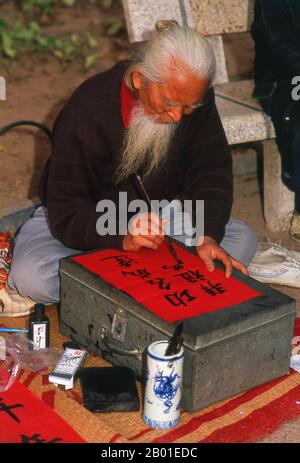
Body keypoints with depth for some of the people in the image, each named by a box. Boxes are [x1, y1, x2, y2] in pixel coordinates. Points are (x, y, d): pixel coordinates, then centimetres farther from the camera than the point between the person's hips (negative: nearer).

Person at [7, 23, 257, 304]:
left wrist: (208, 236, -31)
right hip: (86, 221, -4)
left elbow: (211, 172, -11)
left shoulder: (196, 100, -14)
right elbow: (66, 214, -28)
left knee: (243, 239, -16)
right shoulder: (85, 113, -28)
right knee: (31, 277, -33)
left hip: (159, 215, 4)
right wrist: (122, 237, -47)